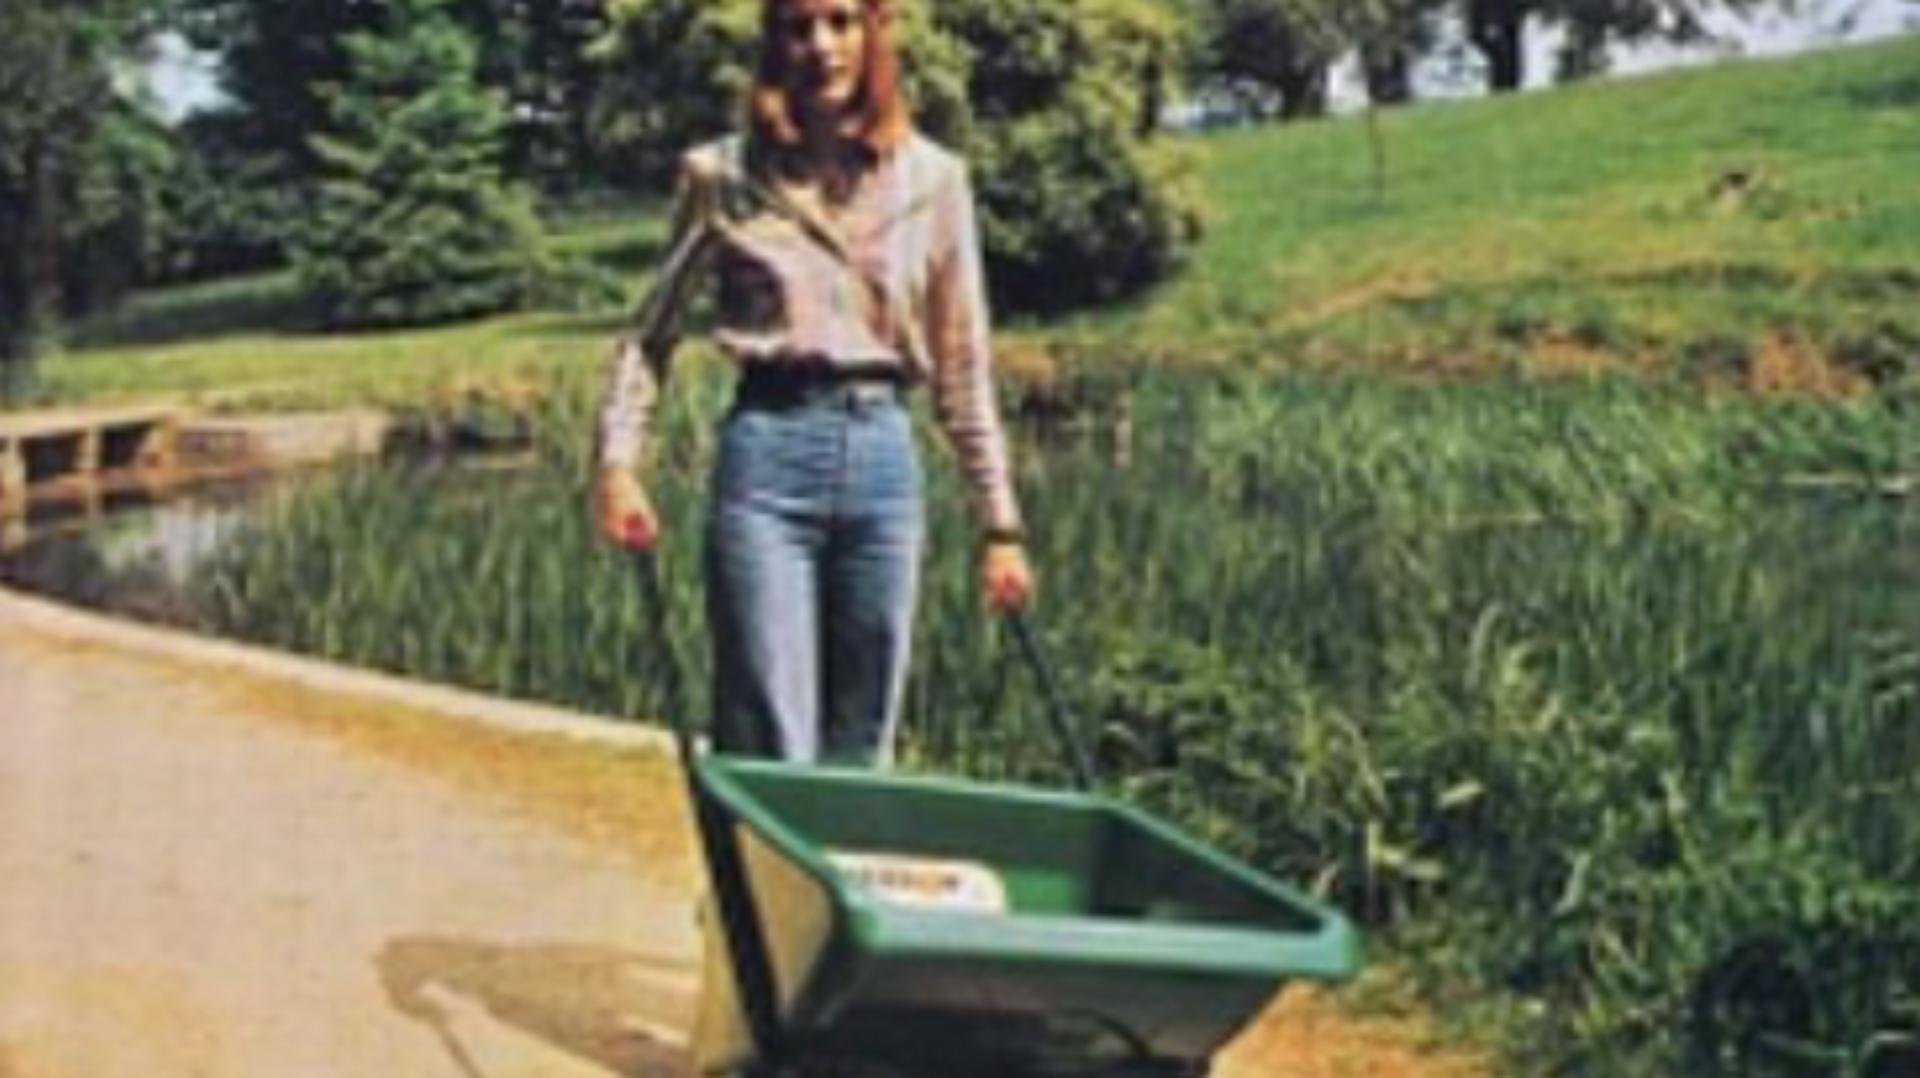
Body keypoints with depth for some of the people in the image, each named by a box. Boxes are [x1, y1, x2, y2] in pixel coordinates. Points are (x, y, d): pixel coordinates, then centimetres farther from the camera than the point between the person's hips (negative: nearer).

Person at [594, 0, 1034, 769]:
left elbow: (963, 367, 11)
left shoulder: (932, 180, 8)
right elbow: (652, 332, 10)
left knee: (859, 749, 8)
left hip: (882, 453, 2)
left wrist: (999, 523, 9)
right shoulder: (724, 176, 4)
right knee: (769, 754, -6)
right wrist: (618, 461, -5)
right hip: (769, 452, -2)